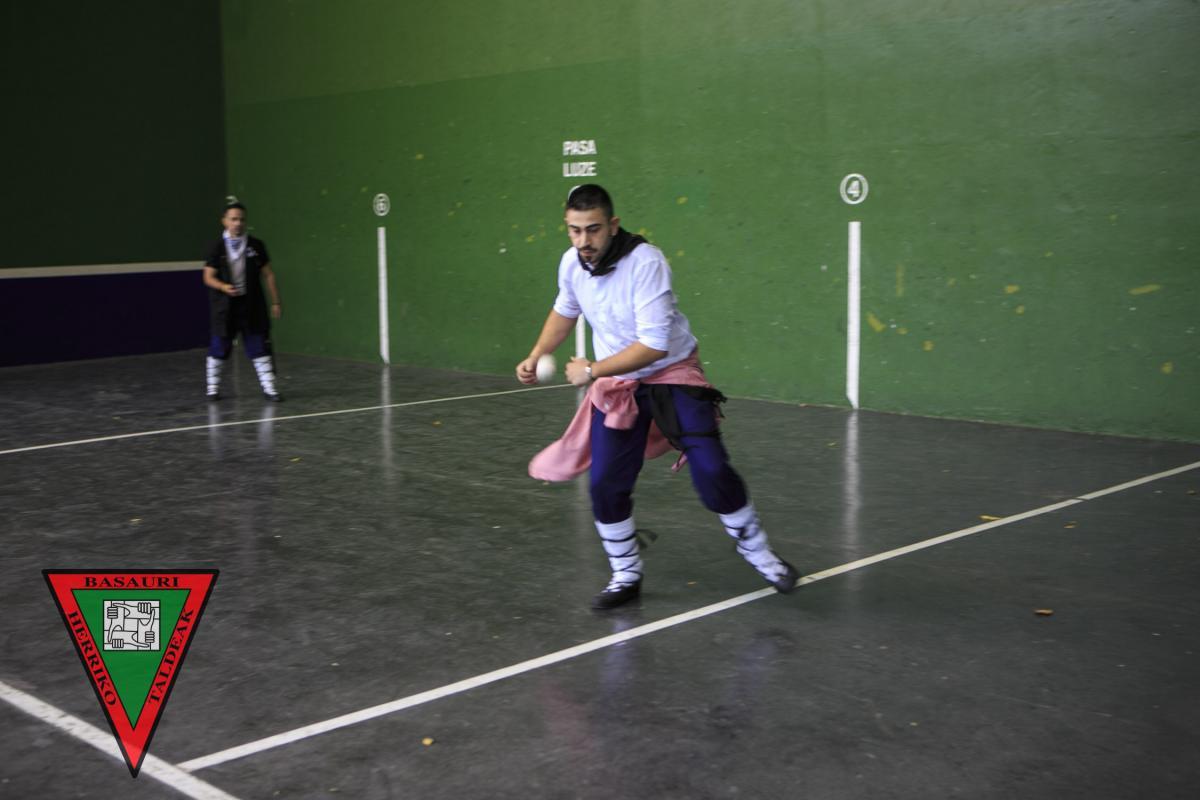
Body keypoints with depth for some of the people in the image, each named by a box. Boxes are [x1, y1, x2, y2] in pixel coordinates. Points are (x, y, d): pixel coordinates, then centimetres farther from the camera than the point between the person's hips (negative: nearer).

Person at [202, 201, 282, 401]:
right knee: (219, 348, 7)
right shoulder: (218, 248, -2)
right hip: (225, 307, -1)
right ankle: (212, 387, 22)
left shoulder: (256, 246, 1)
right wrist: (224, 287, -23)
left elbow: (268, 274, 5)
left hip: (252, 306, 1)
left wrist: (275, 302, 2)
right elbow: (209, 277, -2)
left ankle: (269, 387, 3)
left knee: (259, 346, -1)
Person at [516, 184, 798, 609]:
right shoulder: (571, 263, -6)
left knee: (711, 472, -16)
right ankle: (625, 577, 19)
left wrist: (592, 371, -24)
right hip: (616, 386, 5)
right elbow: (564, 310, 17)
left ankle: (758, 552, 11)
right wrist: (535, 357, 9)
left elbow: (655, 344, -29)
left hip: (673, 373, -5)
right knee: (606, 487, -3)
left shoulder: (645, 262, -27)